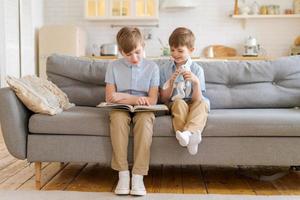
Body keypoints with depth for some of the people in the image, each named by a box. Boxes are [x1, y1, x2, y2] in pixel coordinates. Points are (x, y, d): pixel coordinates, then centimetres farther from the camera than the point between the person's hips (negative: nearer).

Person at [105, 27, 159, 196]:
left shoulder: (152, 67, 3)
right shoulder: (114, 66, 6)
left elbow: (152, 100, -4)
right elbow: (110, 98, -1)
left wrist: (123, 97, -10)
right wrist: (135, 99, -13)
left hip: (143, 110, -1)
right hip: (121, 109, 1)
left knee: (145, 119, -34)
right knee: (118, 117, -33)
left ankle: (138, 176, -34)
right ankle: (123, 173, -30)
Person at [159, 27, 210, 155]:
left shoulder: (197, 70, -1)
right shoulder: (165, 69, 1)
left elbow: (197, 99, -7)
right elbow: (164, 99, 1)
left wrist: (196, 82, -24)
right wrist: (171, 82, -15)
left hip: (192, 105, 0)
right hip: (174, 104, 0)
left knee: (202, 104, -32)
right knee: (180, 103, -33)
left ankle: (189, 132, -53)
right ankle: (189, 139, -44)